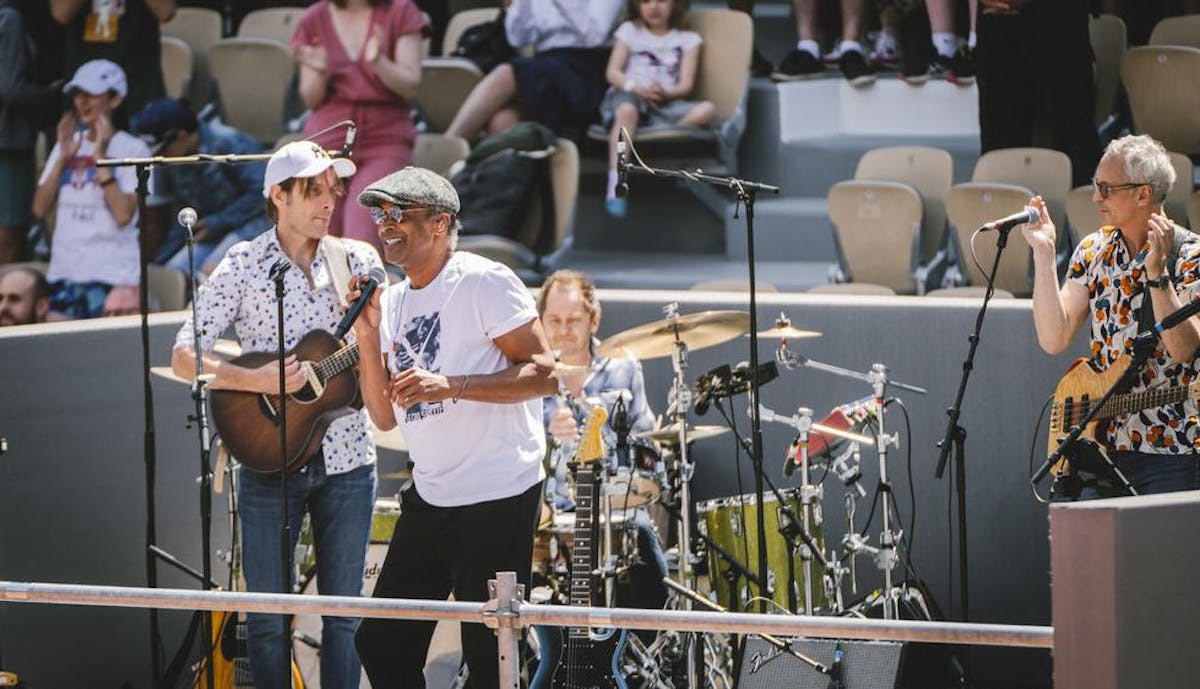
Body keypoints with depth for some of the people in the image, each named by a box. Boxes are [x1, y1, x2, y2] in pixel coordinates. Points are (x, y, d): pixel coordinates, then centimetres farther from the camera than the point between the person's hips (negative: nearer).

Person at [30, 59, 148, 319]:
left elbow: (123, 215, -15)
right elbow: (40, 208, 6)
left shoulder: (132, 149, -2)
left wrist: (100, 157, -12)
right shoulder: (68, 144, 14)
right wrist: (63, 157, -2)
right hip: (64, 273, 5)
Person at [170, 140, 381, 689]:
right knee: (269, 617, 2)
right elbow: (184, 358, -6)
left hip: (346, 458, 2)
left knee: (344, 612, 6)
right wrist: (257, 381, -19)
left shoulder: (358, 261, 5)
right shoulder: (243, 266, -3)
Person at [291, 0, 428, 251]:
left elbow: (410, 85, -2)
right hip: (328, 138, 3)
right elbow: (311, 101, 10)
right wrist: (319, 72, -12)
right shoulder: (314, 21, 9)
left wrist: (378, 63, -22)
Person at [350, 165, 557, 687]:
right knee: (381, 644, 11)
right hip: (428, 500, 8)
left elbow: (544, 374, -14)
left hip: (496, 500, -8)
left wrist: (450, 385, -23)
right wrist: (367, 337, 0)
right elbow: (385, 417, 13)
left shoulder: (484, 283, -9)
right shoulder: (393, 303, 13)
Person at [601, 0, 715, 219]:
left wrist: (667, 93, -18)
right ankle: (614, 187, -48)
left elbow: (686, 85, 5)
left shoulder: (687, 39, 16)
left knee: (707, 109, -26)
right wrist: (635, 87, -15)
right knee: (627, 109, -40)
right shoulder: (629, 31, 16)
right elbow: (612, 73, 5)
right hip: (628, 95, -2)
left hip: (667, 102, 2)